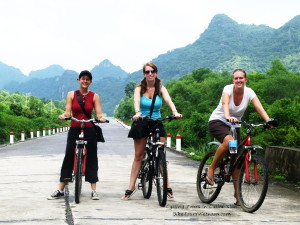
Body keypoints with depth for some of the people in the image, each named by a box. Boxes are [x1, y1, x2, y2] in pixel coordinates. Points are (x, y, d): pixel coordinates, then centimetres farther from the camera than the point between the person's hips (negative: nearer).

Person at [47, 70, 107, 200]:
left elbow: (98, 113, -1)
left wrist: (101, 118, -23)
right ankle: (60, 190, 7)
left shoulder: (94, 96, 5)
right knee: (68, 157, 0)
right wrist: (63, 116, -23)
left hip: (89, 130, 0)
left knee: (91, 158, 2)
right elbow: (68, 112, -1)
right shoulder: (71, 95, 6)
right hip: (74, 129, 0)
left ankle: (94, 190, 9)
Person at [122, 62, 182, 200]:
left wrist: (175, 112, -37)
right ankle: (131, 187, 8)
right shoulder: (139, 88, -3)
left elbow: (168, 100, -17)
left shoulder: (160, 88, 1)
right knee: (138, 156, 2)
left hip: (157, 123, 1)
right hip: (141, 123, -1)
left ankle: (167, 186, 4)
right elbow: (136, 100, -22)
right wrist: (137, 112, -44)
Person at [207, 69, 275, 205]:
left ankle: (237, 193, 8)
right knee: (229, 141, -36)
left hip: (234, 125, 4)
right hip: (217, 121, -4)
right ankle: (211, 169, -18)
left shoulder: (249, 92, -10)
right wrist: (228, 117, -57)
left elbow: (259, 107, -24)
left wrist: (268, 120, -42)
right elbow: (225, 104, -37)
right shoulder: (228, 89, -18)